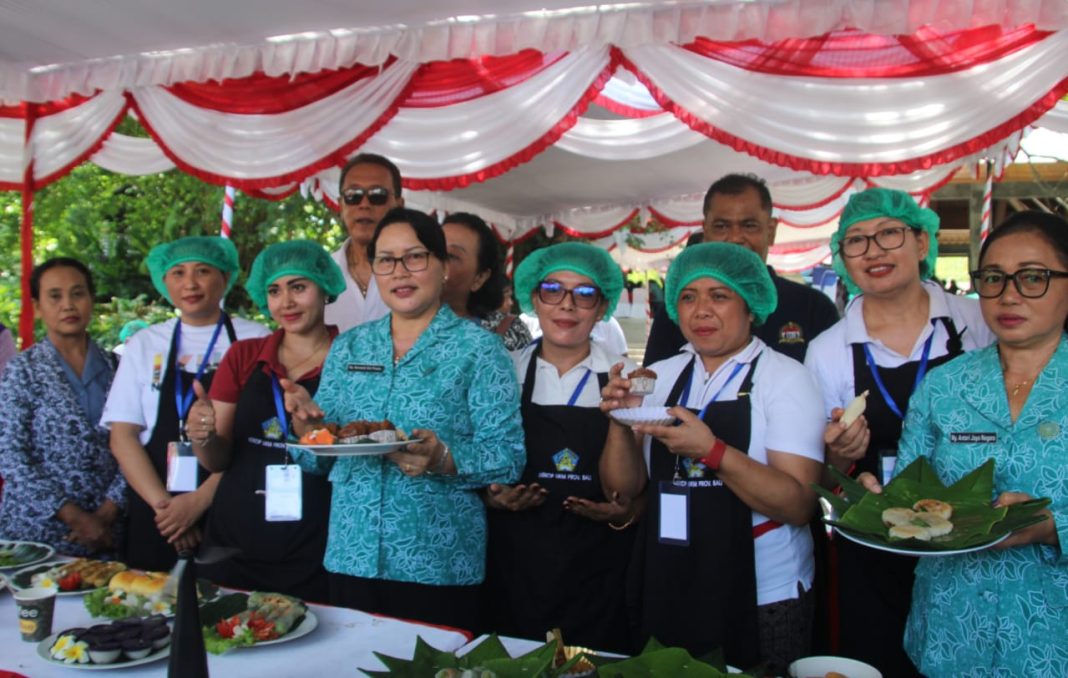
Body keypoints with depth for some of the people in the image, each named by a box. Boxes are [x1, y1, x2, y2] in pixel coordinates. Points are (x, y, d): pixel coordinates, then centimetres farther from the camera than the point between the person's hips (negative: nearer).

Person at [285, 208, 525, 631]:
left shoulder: (478, 349, -4)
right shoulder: (348, 348, 9)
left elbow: (507, 458, -10)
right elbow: (319, 460, 11)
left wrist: (443, 459, -26)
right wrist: (307, 426, -9)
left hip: (438, 565, -4)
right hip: (351, 556, 4)